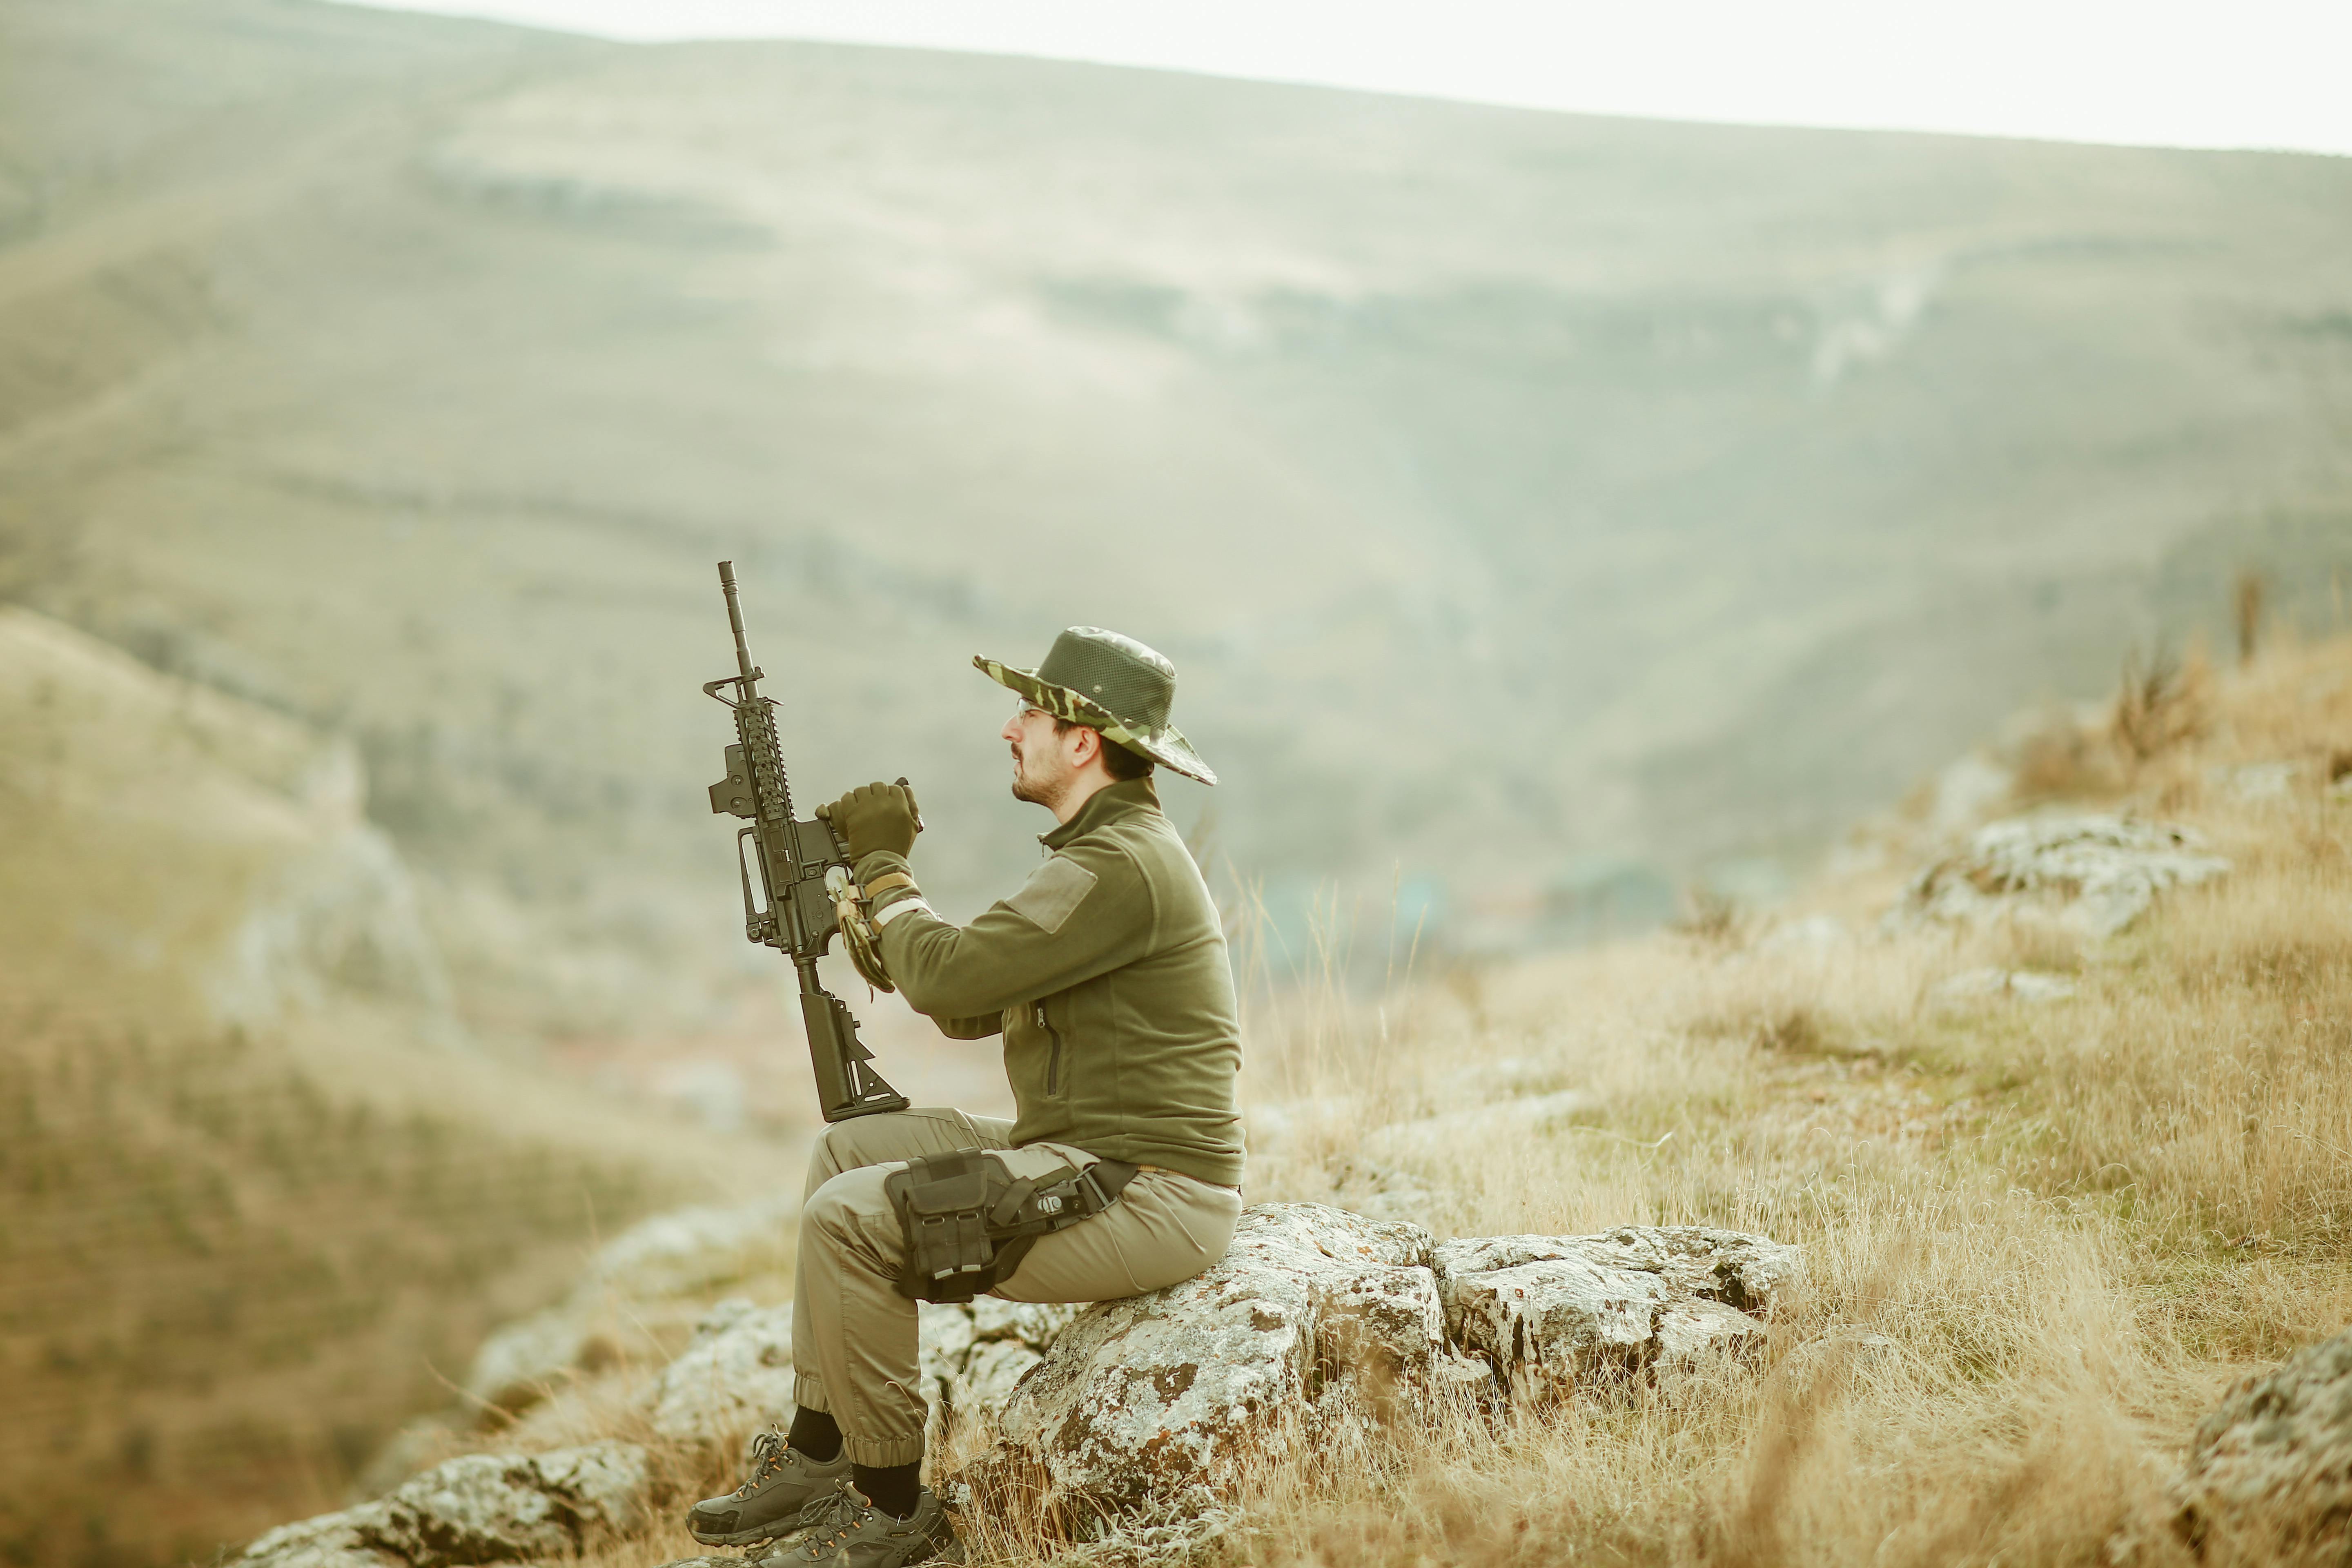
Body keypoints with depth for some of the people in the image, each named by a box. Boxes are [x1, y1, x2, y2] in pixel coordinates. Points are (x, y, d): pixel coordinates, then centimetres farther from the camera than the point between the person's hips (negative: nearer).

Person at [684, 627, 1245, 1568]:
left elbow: (950, 974, -22)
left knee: (851, 1217, -17)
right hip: (1089, 1161, 11)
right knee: (846, 1151, 14)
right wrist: (868, 892, 8)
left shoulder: (1121, 866, -19)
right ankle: (814, 1458, 14)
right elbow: (968, 1010, 18)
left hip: (1147, 1197, -11)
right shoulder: (1102, 851, 16)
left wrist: (887, 867, -4)